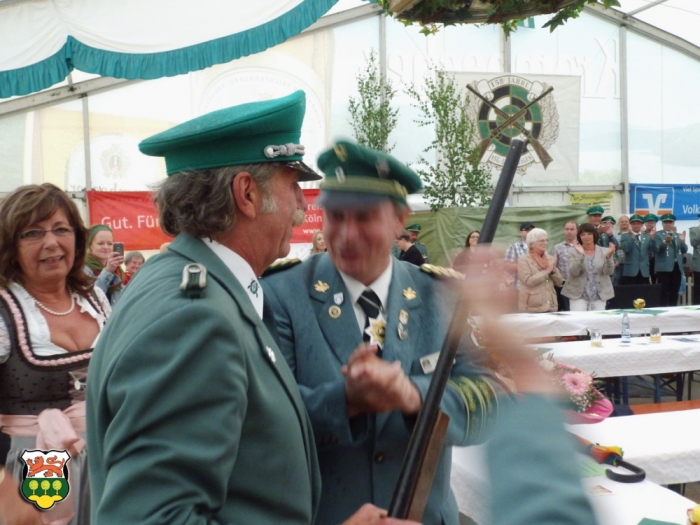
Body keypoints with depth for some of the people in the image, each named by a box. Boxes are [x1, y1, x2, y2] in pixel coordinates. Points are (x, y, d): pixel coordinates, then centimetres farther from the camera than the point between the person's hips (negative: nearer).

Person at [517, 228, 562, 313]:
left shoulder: (550, 259, 13)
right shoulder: (523, 260, -2)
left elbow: (559, 283, 12)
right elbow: (528, 281, -16)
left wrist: (554, 270, -6)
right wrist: (547, 271, -11)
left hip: (551, 307, 5)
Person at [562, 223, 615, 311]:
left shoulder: (603, 252, 4)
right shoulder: (575, 252, 1)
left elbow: (609, 272, -6)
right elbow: (573, 272, -12)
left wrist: (609, 257, -23)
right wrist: (580, 255, -24)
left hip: (599, 295, 1)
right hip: (578, 294, -1)